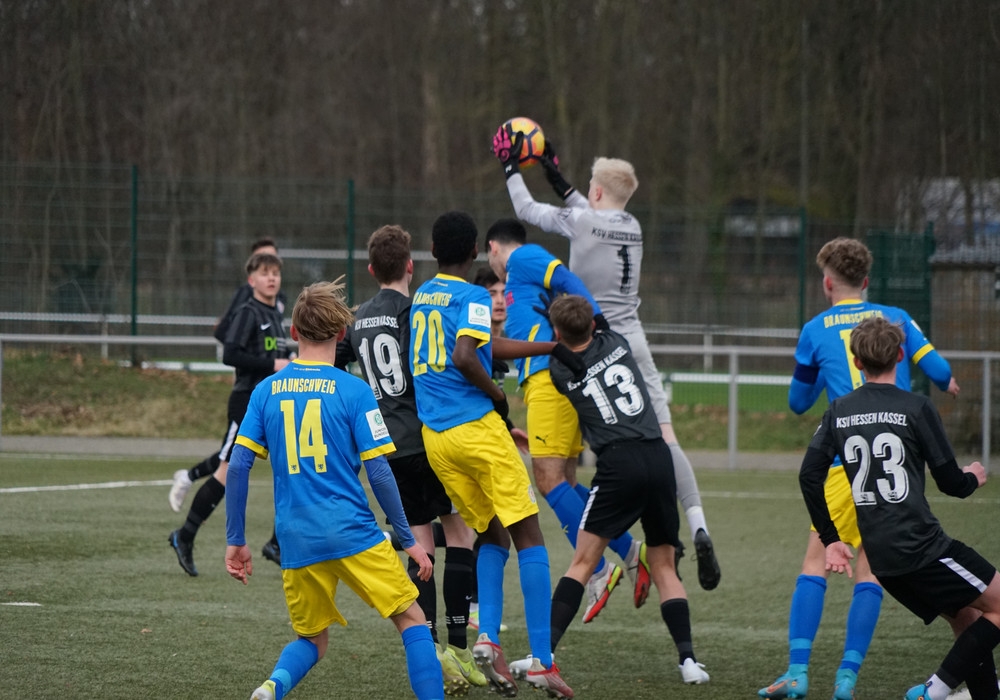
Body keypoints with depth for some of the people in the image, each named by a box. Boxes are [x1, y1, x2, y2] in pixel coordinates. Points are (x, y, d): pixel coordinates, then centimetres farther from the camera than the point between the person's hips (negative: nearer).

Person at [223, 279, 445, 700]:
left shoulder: (266, 391, 6)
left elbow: (238, 466, 2)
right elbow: (378, 473, -6)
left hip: (296, 542, 4)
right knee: (412, 621, 8)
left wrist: (235, 541, 10)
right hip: (354, 535, -4)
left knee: (312, 640, 19)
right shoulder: (353, 390, -4)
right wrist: (408, 540, 2)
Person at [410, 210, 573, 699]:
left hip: (434, 436, 7)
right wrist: (496, 395, -7)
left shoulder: (421, 297, 17)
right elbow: (464, 358, -23)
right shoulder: (472, 297, -6)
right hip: (476, 427, -7)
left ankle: (488, 639, -3)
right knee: (528, 539, -3)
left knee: (492, 537, 18)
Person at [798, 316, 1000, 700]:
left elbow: (810, 476, 5)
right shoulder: (915, 407, -6)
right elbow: (950, 482, -3)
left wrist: (830, 540, 12)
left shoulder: (839, 411, 9)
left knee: (968, 619, 19)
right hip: (921, 546, -7)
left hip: (879, 554, 7)